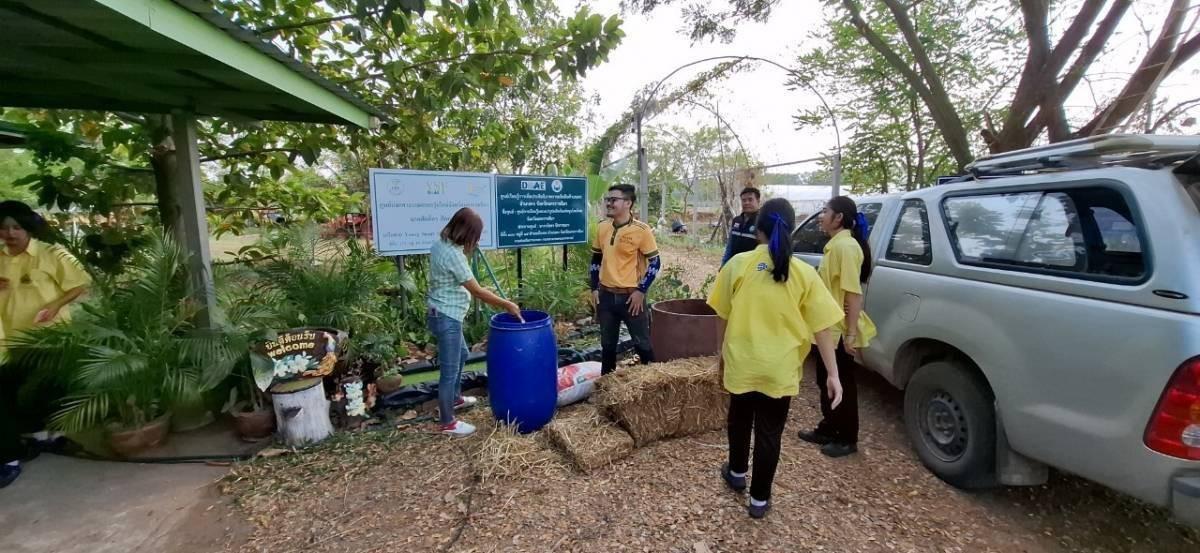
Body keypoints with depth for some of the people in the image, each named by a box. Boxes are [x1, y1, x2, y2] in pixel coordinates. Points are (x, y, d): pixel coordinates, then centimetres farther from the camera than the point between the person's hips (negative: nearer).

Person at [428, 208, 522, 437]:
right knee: (449, 370, 2)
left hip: (444, 314, 10)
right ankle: (448, 423, 17)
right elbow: (477, 291, -21)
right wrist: (507, 304, -14)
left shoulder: (441, 244, 4)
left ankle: (454, 399, 47)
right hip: (447, 318, -10)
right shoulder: (453, 255, -25)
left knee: (461, 355, 28)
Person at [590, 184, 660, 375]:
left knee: (642, 343, 7)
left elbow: (654, 263, -7)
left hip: (631, 295, -4)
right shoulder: (602, 227, 4)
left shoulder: (641, 230, -11)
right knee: (607, 343, 16)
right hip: (606, 295, 5)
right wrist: (594, 288, 7)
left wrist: (641, 291, -10)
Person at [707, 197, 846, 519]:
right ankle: (760, 499, 27)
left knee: (740, 420, 24)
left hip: (741, 362, 1)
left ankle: (737, 474, 45)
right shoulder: (804, 273, -8)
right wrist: (833, 374, 1)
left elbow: (722, 316, -1)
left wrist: (721, 354, 12)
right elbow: (821, 328, -6)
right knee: (769, 432, 14)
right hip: (780, 368, 0)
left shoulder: (738, 264, -8)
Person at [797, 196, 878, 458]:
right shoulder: (835, 244, 10)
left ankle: (847, 439, 21)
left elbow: (854, 293, -24)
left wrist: (851, 334, -25)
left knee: (843, 384, 5)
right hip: (829, 327, 10)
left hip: (841, 330, -10)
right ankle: (827, 430, 33)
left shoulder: (846, 246, -20)